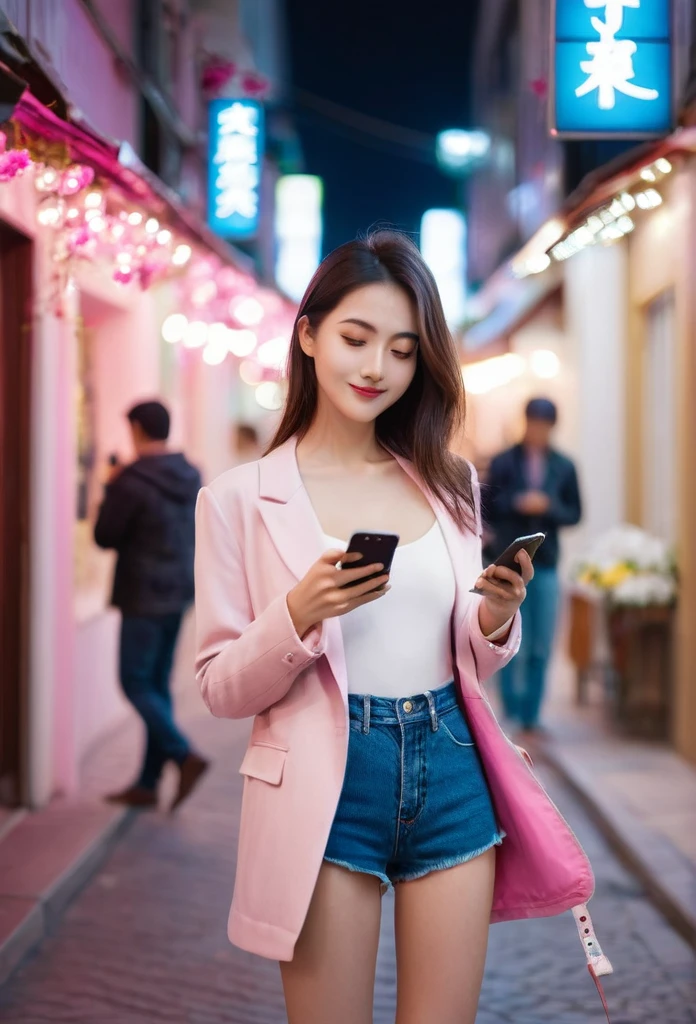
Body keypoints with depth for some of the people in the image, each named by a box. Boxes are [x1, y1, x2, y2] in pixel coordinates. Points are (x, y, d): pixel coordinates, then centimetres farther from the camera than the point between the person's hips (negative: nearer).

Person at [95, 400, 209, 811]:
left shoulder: (132, 481, -16)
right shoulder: (191, 476, 6)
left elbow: (105, 536, -10)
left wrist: (111, 488, 3)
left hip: (144, 596, -7)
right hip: (179, 593, 7)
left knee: (136, 684, 1)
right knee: (157, 685, 11)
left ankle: (185, 755, -13)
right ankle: (148, 783, 15)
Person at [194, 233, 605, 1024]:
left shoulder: (449, 483, 9)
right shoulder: (241, 498, -2)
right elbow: (220, 688, -3)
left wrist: (498, 620, -7)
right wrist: (299, 616, -21)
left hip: (451, 779, 4)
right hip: (326, 791, -3)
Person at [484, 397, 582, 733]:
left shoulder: (563, 466, 7)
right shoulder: (503, 462, 2)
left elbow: (574, 513, 8)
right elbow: (487, 509, 0)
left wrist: (548, 507, -10)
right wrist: (517, 504, -15)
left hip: (546, 565, 2)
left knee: (541, 649, 2)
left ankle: (531, 716, 10)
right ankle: (511, 712, 9)